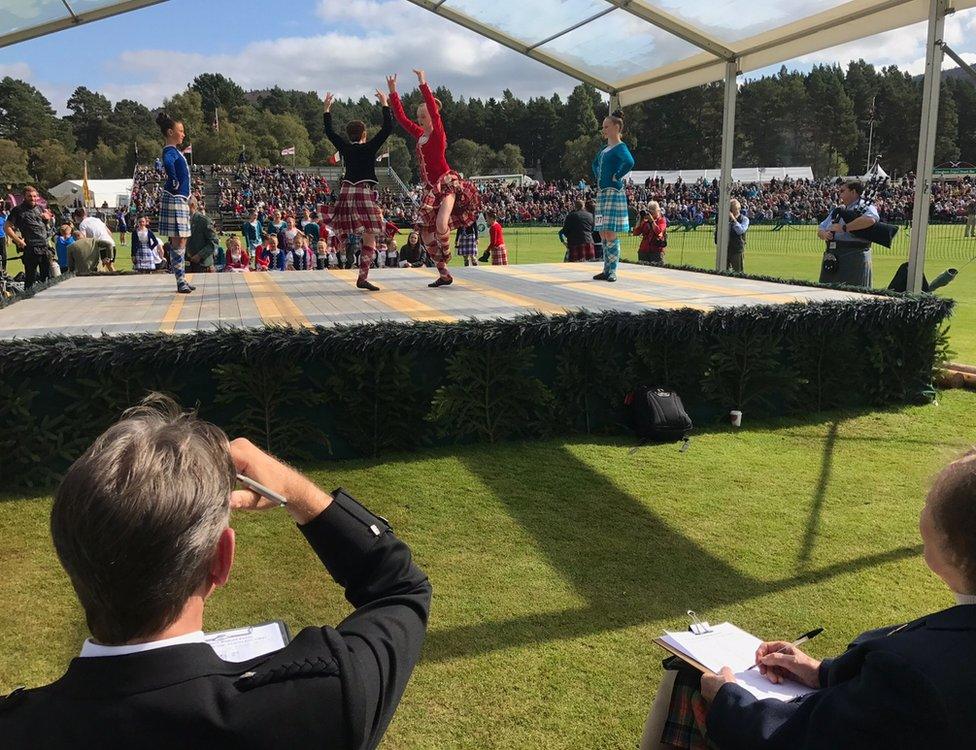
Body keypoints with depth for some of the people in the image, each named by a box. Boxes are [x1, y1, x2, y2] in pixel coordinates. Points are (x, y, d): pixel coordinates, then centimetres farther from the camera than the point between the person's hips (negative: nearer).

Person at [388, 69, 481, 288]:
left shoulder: (438, 134, -6)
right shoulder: (419, 134, 12)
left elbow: (434, 111, -20)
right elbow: (400, 117, 14)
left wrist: (423, 85, -24)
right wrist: (393, 93, 10)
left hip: (447, 183, -7)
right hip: (430, 187, 8)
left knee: (441, 223, -29)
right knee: (425, 233, 3)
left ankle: (446, 254, 2)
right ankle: (444, 274, 13)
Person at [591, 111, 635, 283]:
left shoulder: (620, 147, -9)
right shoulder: (605, 148, 17)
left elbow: (629, 162, -30)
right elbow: (596, 164, 36)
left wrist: (617, 177, -18)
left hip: (614, 194, -9)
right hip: (602, 193, 9)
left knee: (611, 235, -9)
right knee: (603, 234, 10)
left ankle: (612, 272, -4)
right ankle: (606, 270, 16)